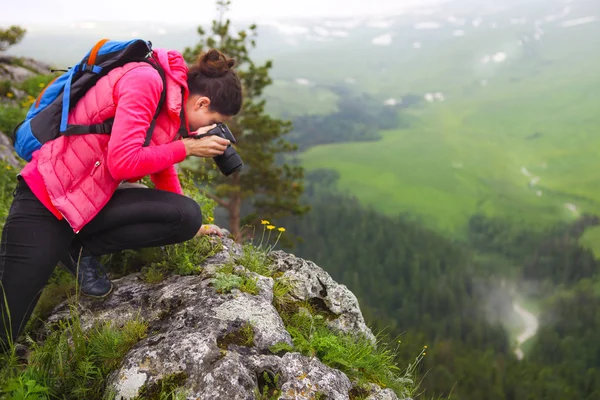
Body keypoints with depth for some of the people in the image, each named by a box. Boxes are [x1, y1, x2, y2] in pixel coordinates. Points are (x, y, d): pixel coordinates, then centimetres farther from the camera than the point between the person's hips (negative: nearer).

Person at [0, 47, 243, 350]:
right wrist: (186, 148, -14)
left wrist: (193, 227, 22)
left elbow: (162, 169, 19)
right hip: (47, 199, -9)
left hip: (92, 202, 9)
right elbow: (123, 163, -26)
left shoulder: (173, 100, 8)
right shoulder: (146, 80, -20)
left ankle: (82, 250, 0)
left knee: (186, 217, -16)